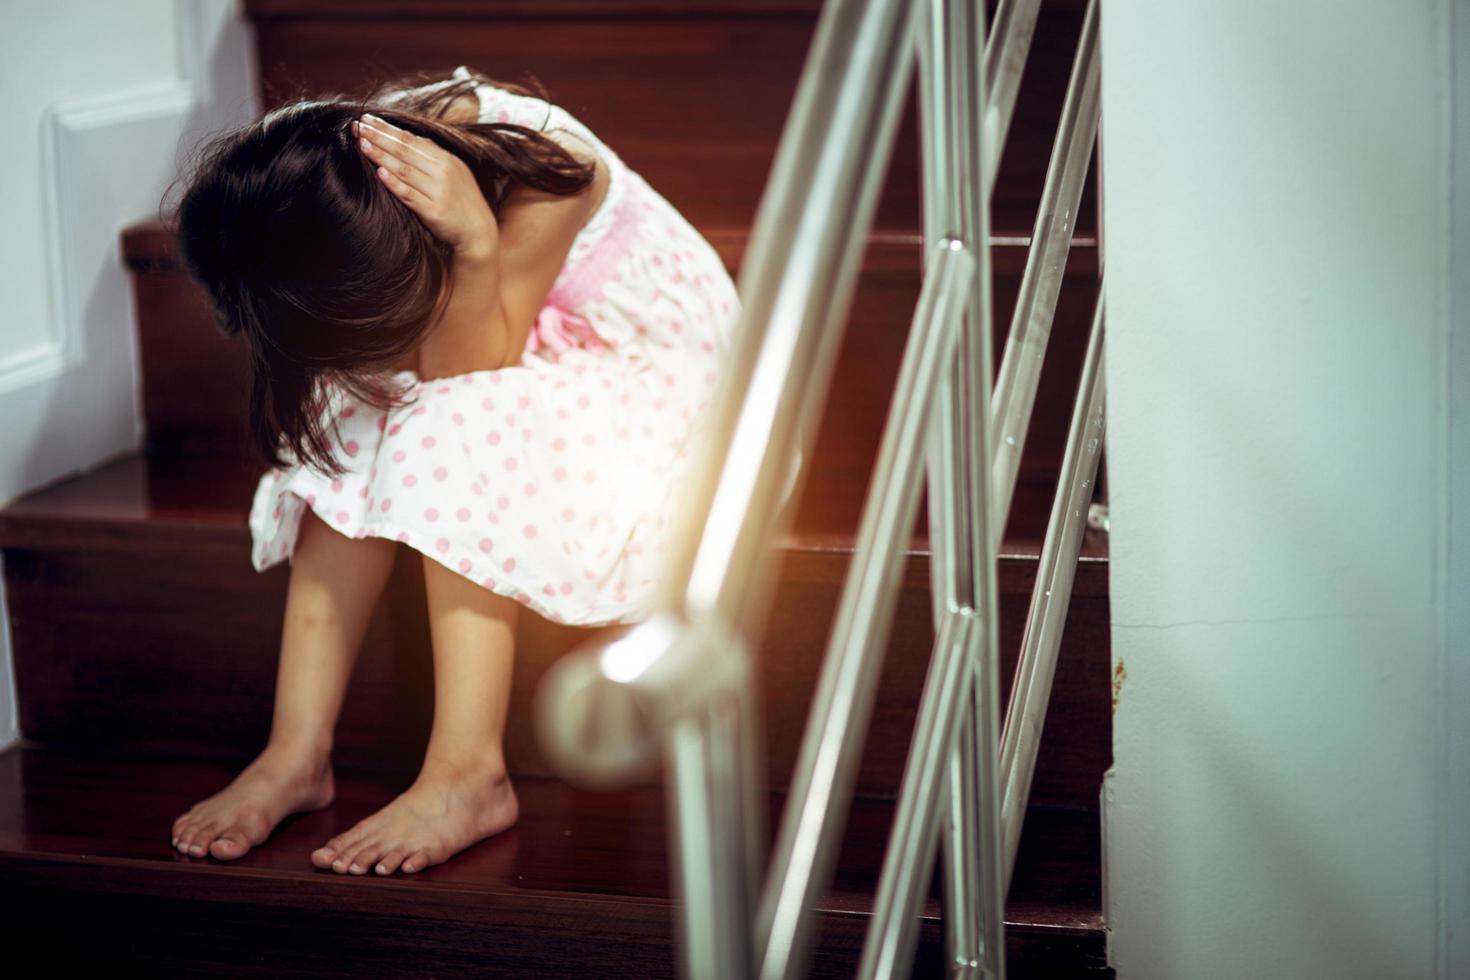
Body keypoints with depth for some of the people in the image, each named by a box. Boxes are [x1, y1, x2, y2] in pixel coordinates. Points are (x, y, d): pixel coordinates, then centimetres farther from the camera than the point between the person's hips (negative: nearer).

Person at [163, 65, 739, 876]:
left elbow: (464, 372, -31)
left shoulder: (540, 172, -32)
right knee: (347, 429, -23)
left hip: (640, 361, -5)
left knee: (453, 437, -32)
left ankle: (467, 775, -33)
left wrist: (475, 248, -46)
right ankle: (297, 753, -22)